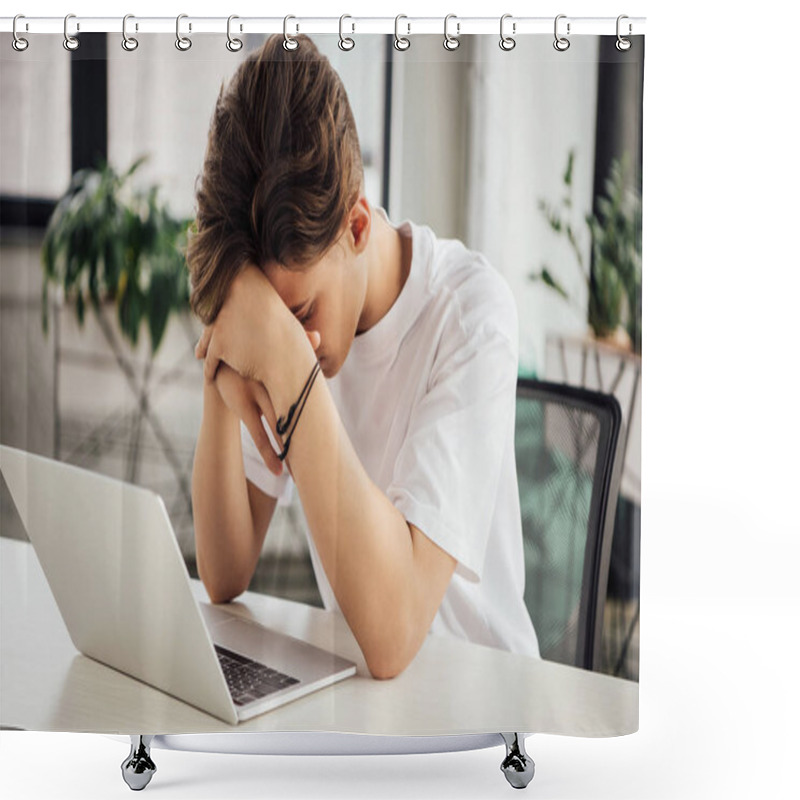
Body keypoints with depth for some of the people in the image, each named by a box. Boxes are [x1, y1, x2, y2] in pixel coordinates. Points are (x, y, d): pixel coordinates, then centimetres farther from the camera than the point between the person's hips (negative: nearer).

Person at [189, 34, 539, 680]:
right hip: (350, 675, 4)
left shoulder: (471, 313, -19)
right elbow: (226, 580, -4)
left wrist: (289, 364, -30)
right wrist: (220, 382, -17)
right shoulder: (294, 288, -3)